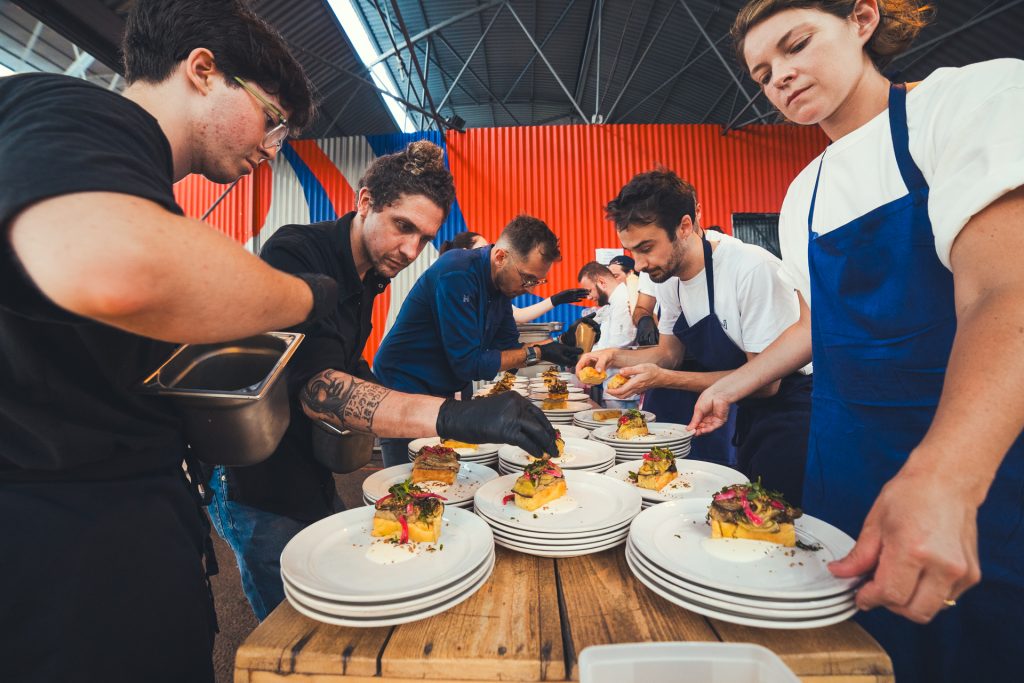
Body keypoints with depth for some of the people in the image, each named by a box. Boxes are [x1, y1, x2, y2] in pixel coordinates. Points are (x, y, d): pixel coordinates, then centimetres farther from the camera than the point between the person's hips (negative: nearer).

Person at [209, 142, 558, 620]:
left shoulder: (368, 275, 4)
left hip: (312, 477, 8)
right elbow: (315, 387, -38)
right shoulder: (295, 256, -23)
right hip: (257, 486, -8)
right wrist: (453, 416, -51)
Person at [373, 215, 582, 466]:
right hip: (404, 392, -8)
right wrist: (536, 354, -19)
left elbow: (508, 348, 6)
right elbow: (468, 364, -25)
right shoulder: (457, 276, -25)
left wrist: (558, 348, -9)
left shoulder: (502, 282, 1)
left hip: (443, 395, 8)